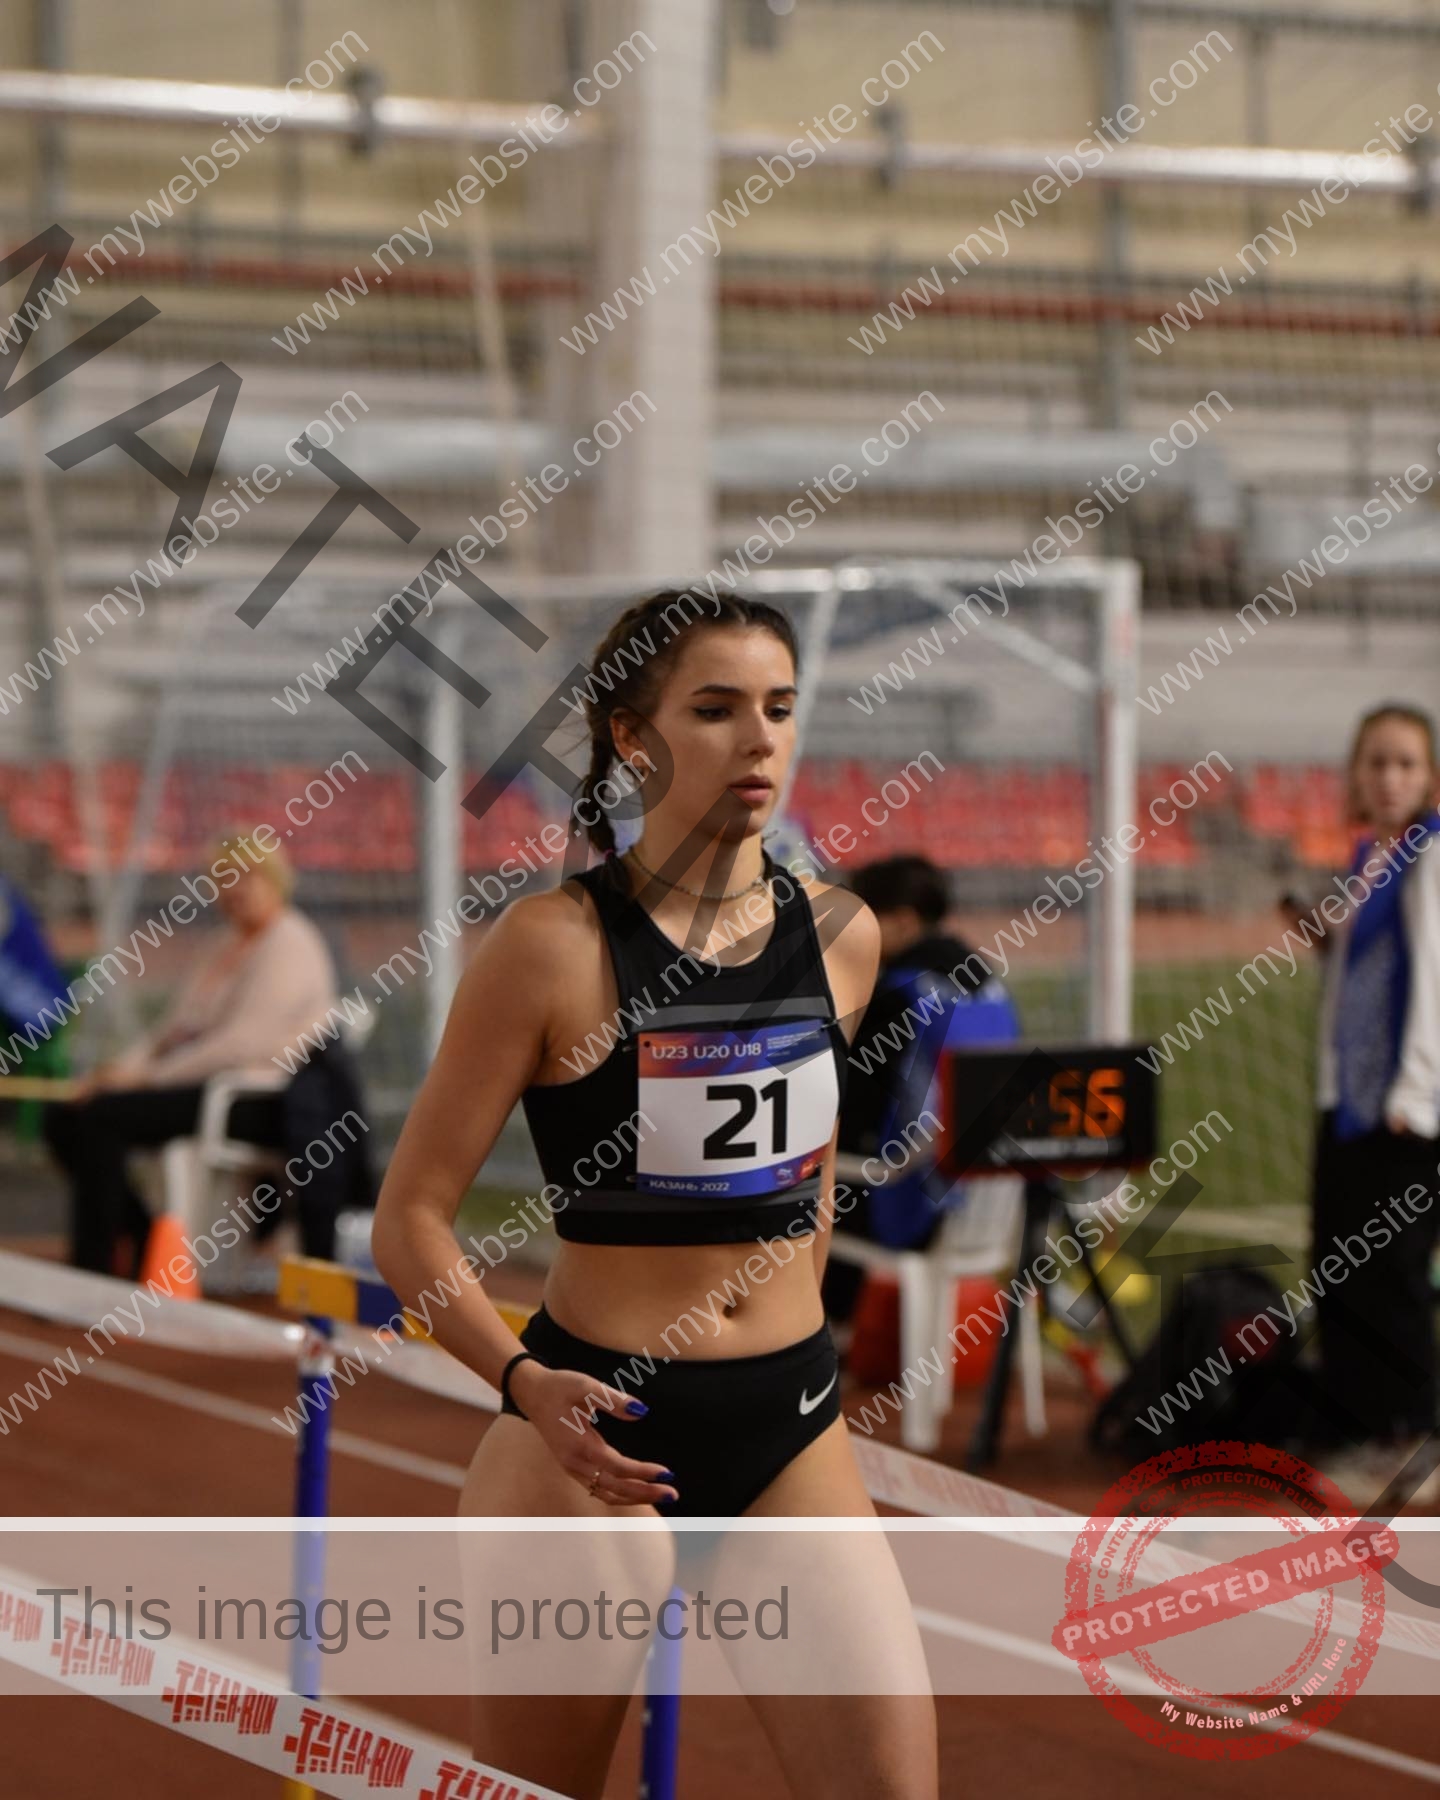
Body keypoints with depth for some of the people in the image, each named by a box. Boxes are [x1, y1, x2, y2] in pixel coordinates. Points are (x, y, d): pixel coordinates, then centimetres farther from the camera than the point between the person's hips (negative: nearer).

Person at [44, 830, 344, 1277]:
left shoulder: (288, 946, -10)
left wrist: (148, 1076, -19)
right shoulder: (228, 945, 21)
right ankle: (142, 1238, 3)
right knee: (64, 1117, -4)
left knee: (101, 1117, -25)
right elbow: (175, 1027, 18)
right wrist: (123, 1068, -1)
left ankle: (92, 1270, -23)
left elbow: (242, 1043, -20)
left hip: (260, 1102, -10)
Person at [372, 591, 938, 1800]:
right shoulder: (556, 944, -10)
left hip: (792, 1428, 4)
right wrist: (527, 1383, -23)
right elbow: (412, 1220, -9)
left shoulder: (841, 938, 4)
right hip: (597, 1427, -4)